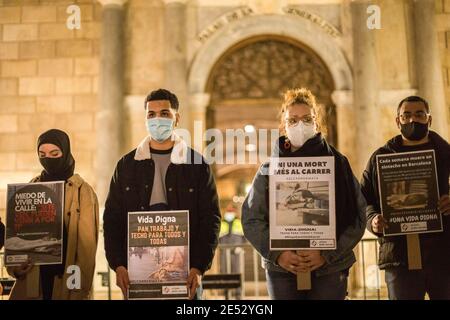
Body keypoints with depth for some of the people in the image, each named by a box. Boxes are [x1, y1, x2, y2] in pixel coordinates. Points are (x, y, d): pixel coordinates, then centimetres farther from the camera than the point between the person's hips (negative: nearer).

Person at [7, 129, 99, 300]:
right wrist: (14, 266, -10)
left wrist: (81, 290, -13)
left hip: (67, 283, -3)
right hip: (31, 281, 3)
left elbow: (87, 245, -6)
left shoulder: (83, 192, -3)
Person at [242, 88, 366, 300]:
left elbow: (357, 217, -1)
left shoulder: (338, 165, 3)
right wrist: (277, 254, -10)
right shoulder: (269, 169, 6)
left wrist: (327, 254, -11)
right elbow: (251, 218, 3)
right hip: (281, 270, 1)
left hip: (329, 269, 0)